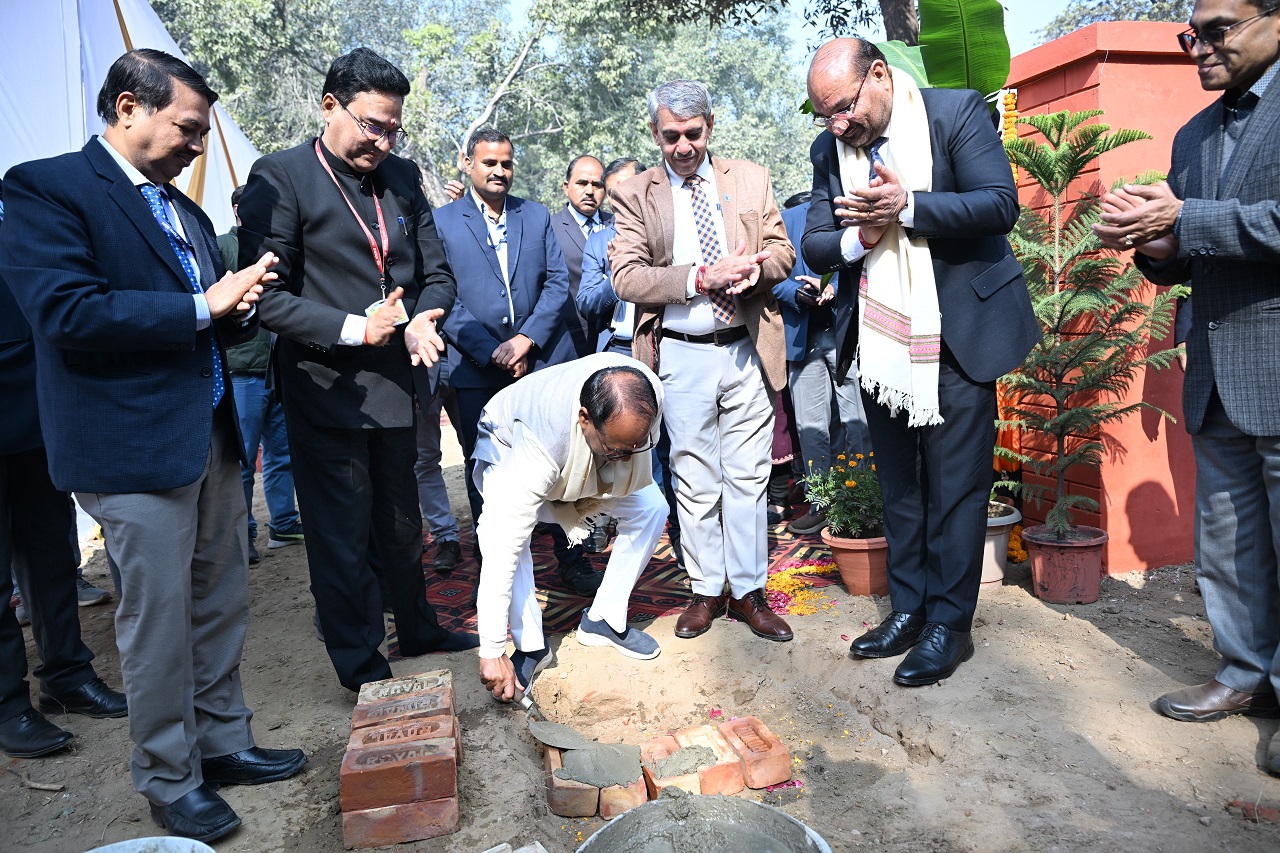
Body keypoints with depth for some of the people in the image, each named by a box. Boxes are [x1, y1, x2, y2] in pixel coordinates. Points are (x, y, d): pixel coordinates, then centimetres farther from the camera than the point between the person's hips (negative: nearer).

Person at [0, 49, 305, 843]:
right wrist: (200, 307, -18)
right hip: (136, 446, -8)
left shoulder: (184, 211, 17)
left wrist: (238, 307, -1)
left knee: (223, 604, 15)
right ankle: (171, 782, 21)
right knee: (159, 621, 3)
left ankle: (223, 742, 32)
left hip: (211, 434, 8)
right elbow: (67, 311, -20)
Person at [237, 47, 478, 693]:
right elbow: (267, 294, -15)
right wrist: (354, 328, -23)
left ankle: (417, 628, 41)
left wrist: (423, 319, -9)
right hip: (325, 388, -5)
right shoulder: (280, 177, -9)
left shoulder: (403, 177, 8)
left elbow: (435, 271, 12)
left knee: (401, 524, 21)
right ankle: (360, 665, 24)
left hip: (395, 384, 6)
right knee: (343, 535, 7)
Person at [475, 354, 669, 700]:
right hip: (510, 448, -4)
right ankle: (530, 646, -13)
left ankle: (603, 620, 3)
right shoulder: (543, 444, -48)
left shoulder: (647, 394, -34)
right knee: (500, 530, -33)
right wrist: (492, 652, -44)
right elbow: (503, 549, -46)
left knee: (651, 507, -12)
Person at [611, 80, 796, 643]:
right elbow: (626, 276, -8)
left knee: (748, 477, 6)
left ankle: (749, 591, 18)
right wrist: (701, 276, -19)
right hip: (682, 357, -1)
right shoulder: (633, 196, 3)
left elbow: (782, 251, 10)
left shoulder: (751, 179, 10)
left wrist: (753, 268, -14)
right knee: (695, 480, 7)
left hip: (746, 350, 2)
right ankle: (706, 590, 20)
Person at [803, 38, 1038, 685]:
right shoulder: (829, 149, 7)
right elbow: (814, 246, 7)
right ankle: (908, 609, 24)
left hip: (957, 337, -4)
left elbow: (1001, 205, -13)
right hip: (878, 343, 5)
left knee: (955, 486, 1)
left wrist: (907, 206, -24)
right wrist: (857, 238, -15)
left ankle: (948, 624, 13)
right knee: (898, 485, 11)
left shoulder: (957, 111, -5)